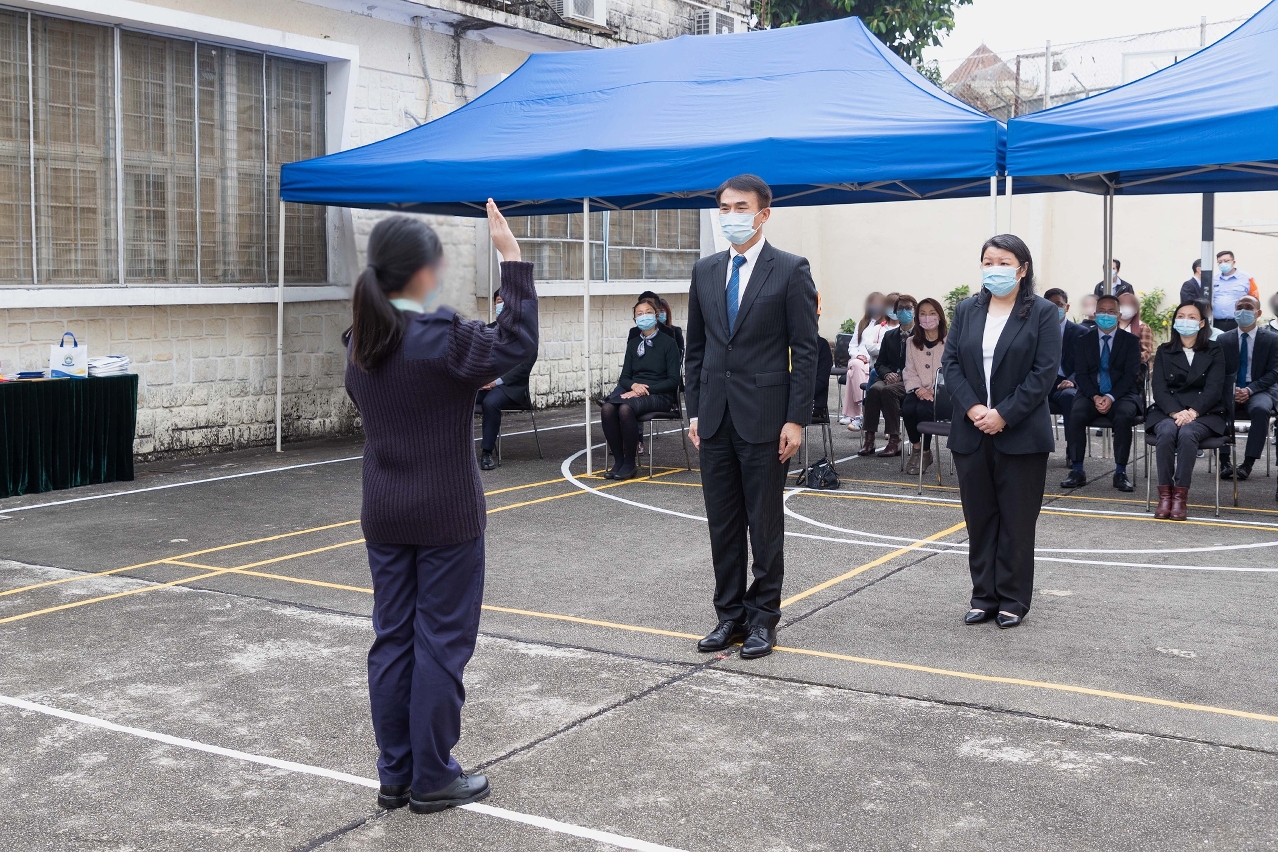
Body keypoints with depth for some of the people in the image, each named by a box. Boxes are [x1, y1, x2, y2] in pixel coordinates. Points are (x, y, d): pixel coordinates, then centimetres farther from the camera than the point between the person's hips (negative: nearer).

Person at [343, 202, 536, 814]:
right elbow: (517, 344, -14)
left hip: (384, 515, 7)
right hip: (446, 516, -6)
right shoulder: (442, 337, -18)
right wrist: (512, 256, -15)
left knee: (392, 641, 12)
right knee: (441, 643, 3)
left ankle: (394, 776, 20)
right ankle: (432, 780, 12)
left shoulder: (360, 339, 5)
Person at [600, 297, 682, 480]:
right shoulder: (633, 343, 18)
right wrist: (634, 386, -10)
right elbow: (624, 377, 14)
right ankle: (618, 461, -21)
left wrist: (647, 389, -16)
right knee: (607, 408, -29)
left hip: (659, 395, -5)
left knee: (626, 408, -36)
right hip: (633, 391, 5)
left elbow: (673, 381, -4)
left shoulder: (668, 342, 2)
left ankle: (630, 464, -23)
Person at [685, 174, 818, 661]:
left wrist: (796, 420, -12)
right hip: (715, 419, 5)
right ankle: (731, 615, 20)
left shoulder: (791, 270, -5)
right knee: (723, 524, 10)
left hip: (764, 418, -5)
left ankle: (763, 619, 15)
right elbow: (696, 346, 14)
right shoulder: (705, 271, 10)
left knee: (765, 524, 3)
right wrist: (694, 411, 8)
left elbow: (805, 350, -7)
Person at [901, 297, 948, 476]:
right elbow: (909, 371, 9)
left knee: (924, 409, -33)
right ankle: (916, 449, -4)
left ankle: (925, 452, -9)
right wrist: (917, 389, -10)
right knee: (908, 408, -29)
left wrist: (934, 391, -19)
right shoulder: (912, 342, 14)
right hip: (918, 392, 3)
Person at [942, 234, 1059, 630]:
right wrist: (972, 408, -12)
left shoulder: (1043, 313, -3)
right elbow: (950, 362, 3)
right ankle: (984, 597, 19)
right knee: (979, 519, 9)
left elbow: (1044, 372, -10)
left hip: (1021, 436, -4)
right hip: (971, 433, 4)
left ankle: (1013, 601, 14)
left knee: (1017, 521, 4)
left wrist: (1004, 415, -16)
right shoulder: (967, 310, 9)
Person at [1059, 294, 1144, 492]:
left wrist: (1111, 397, -18)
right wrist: (1095, 397, -16)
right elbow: (1081, 374, 3)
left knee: (1124, 417, -34)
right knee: (1075, 415, -29)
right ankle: (1077, 471, -23)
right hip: (1091, 394, 1)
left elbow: (1131, 374, -3)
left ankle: (1120, 472, -24)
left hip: (1122, 393, -1)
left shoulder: (1131, 340, 7)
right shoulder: (1084, 341, 11)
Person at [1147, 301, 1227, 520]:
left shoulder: (1214, 351, 10)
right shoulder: (1163, 352, 14)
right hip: (1167, 412, 1)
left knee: (1187, 433, -35)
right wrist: (1176, 412, -17)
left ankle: (1181, 496, -33)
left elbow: (1214, 389, -2)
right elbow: (1159, 388, 2)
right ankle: (1165, 495, -31)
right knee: (1167, 432, -33)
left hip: (1204, 414, -1)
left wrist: (1193, 412, -20)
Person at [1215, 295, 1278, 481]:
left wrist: (1250, 390, -19)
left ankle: (1248, 463, -31)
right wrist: (1231, 390, -16)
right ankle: (1224, 461, -27)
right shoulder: (1223, 340, 9)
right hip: (1230, 391, 2)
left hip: (1259, 391, -1)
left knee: (1260, 410, -37)